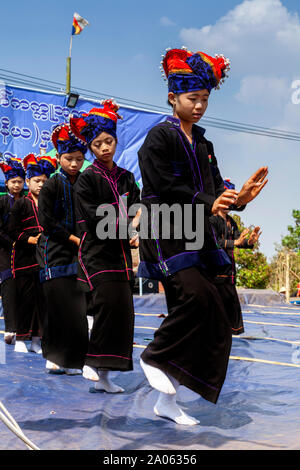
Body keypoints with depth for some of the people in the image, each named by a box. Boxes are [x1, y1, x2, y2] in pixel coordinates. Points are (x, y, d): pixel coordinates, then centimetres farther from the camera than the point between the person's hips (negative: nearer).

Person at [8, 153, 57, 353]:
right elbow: (13, 231, -3)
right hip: (25, 257, -4)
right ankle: (21, 338, 9)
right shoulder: (21, 204, 1)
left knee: (43, 297, 3)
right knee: (26, 297, -2)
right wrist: (30, 240, -14)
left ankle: (36, 338, 11)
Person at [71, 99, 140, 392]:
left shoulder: (126, 177, 15)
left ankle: (104, 373, 7)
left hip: (120, 251, 5)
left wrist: (135, 231, -10)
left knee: (121, 310, 0)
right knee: (109, 304, -18)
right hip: (97, 251, -5)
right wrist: (125, 227, -13)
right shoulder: (87, 178, -1)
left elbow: (135, 212, 10)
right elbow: (93, 218, -9)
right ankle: (94, 364, -4)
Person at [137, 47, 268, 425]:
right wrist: (207, 206, -20)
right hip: (165, 233, -7)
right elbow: (164, 189, -14)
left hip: (196, 237, 8)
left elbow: (214, 188, 12)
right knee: (197, 296, -25)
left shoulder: (203, 145, 19)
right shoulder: (159, 137, -3)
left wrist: (237, 198, -9)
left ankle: (167, 400, 13)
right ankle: (154, 357, -2)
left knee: (195, 316, 4)